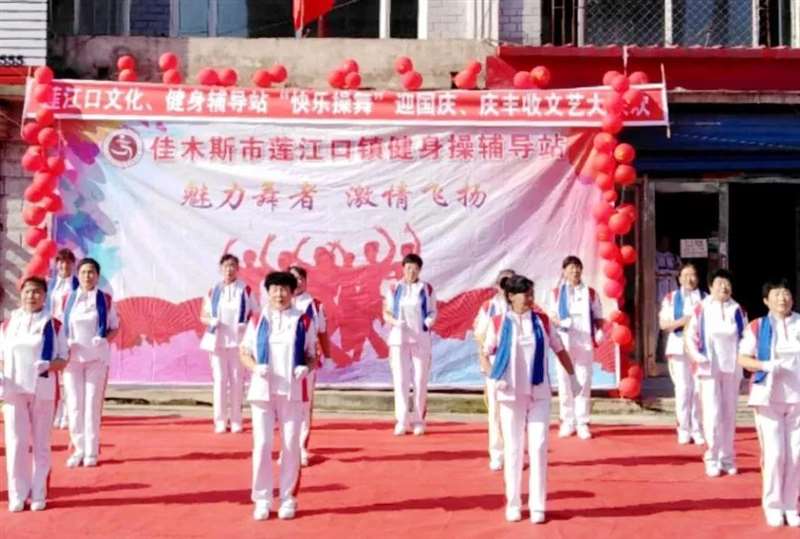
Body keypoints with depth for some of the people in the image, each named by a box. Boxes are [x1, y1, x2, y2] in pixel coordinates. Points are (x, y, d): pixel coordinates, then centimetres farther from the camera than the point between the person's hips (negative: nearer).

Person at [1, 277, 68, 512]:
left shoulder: (53, 325, 2)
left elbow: (63, 359, 2)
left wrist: (49, 366, -18)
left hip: (43, 389, -1)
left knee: (40, 442, 5)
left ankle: (38, 494, 14)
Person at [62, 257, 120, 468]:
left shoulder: (105, 300, 3)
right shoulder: (69, 298, 6)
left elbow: (115, 327, 7)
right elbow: (60, 325, 8)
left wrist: (104, 340, -12)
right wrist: (65, 343, -10)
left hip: (97, 357, -1)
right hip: (72, 356, 1)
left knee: (93, 403, 1)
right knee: (74, 403, 1)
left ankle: (91, 451, 8)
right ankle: (79, 449, 13)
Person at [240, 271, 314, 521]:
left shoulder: (302, 322, 2)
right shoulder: (257, 321, 4)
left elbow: (312, 356, 7)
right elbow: (244, 353, 7)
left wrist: (306, 368, -15)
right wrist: (255, 367, -13)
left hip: (292, 392, 0)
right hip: (262, 391, 1)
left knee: (291, 446, 5)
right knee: (262, 445, 0)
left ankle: (288, 499, 17)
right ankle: (262, 499, 12)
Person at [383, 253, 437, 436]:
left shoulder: (427, 289, 5)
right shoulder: (394, 289, 5)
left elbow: (433, 312, 7)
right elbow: (386, 313, 6)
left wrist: (428, 323, -13)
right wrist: (396, 322, -14)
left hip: (421, 339, 0)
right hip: (399, 338, 0)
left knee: (420, 381, 2)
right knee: (400, 380, -4)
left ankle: (418, 421, 10)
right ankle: (401, 421, -2)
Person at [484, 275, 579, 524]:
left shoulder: (542, 321, 2)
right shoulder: (499, 323, -2)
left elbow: (560, 350, 11)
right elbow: (486, 352, 5)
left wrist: (572, 377, 9)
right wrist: (494, 378, -9)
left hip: (539, 393, 1)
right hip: (511, 394, -1)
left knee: (538, 447, -2)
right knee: (513, 449, 5)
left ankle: (537, 505, 7)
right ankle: (513, 504, 17)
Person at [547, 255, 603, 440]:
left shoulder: (590, 293, 9)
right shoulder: (556, 293, 10)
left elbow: (598, 317, 9)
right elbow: (551, 316, 10)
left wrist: (600, 331, -11)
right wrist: (557, 322, -13)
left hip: (585, 344, 0)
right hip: (564, 344, 0)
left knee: (584, 382, -1)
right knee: (565, 382, 1)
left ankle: (582, 423, 6)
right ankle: (567, 421, 11)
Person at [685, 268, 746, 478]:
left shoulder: (737, 310, 4)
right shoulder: (701, 309, -1)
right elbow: (689, 336, 2)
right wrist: (697, 356, -11)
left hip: (732, 369, 3)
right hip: (709, 368, -2)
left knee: (729, 414, 8)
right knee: (712, 414, -7)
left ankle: (727, 459, 19)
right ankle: (712, 460, 2)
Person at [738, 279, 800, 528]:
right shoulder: (757, 326, 3)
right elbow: (742, 358, 1)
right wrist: (764, 365, -16)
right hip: (768, 397, -1)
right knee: (774, 452, -2)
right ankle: (773, 505, 12)